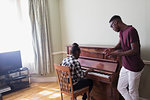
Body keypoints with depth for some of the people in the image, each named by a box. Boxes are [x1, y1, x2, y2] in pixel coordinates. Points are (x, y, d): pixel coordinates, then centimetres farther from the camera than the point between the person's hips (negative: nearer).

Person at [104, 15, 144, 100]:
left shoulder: (131, 31, -23)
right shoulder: (121, 32, 5)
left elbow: (135, 50, -26)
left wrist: (118, 54, -22)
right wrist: (113, 49, -3)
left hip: (134, 68, -8)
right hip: (125, 67, 8)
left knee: (132, 91, 10)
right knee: (121, 88, 16)